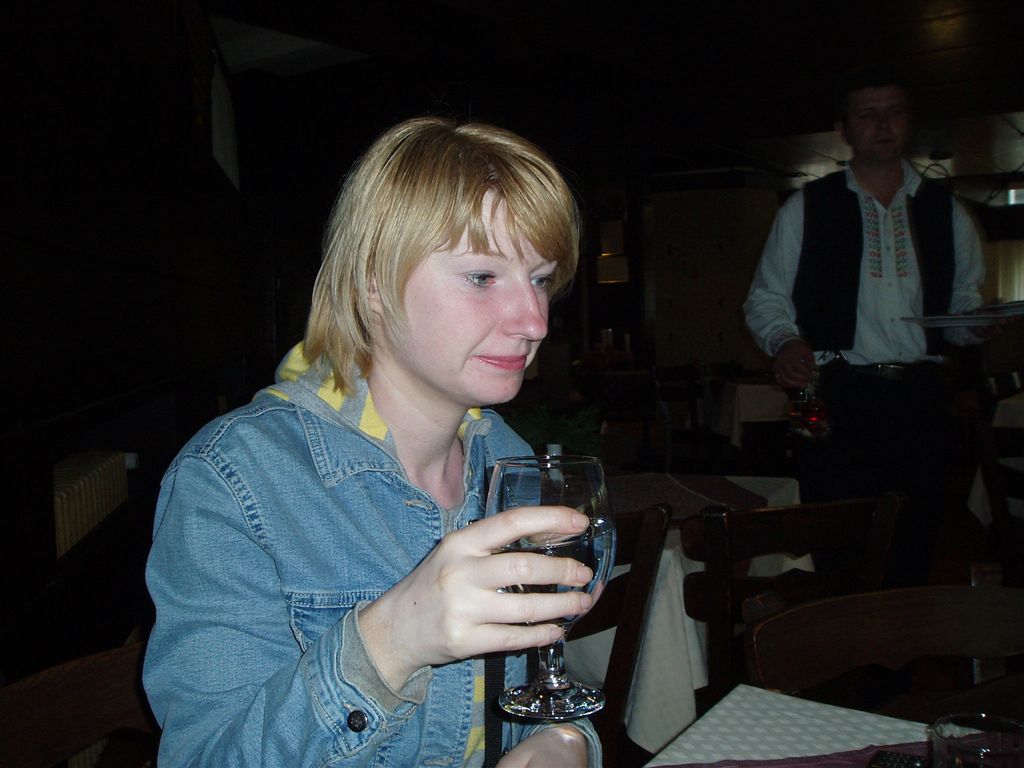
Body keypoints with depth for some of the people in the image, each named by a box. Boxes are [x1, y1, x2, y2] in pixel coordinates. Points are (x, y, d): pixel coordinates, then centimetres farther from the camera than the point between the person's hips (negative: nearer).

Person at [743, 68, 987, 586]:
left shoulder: (946, 212, 16)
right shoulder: (806, 209, 8)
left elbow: (965, 306, 18)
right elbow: (765, 299, 8)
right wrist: (784, 343, -12)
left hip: (921, 400, 3)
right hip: (837, 398, -2)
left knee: (914, 552, 4)